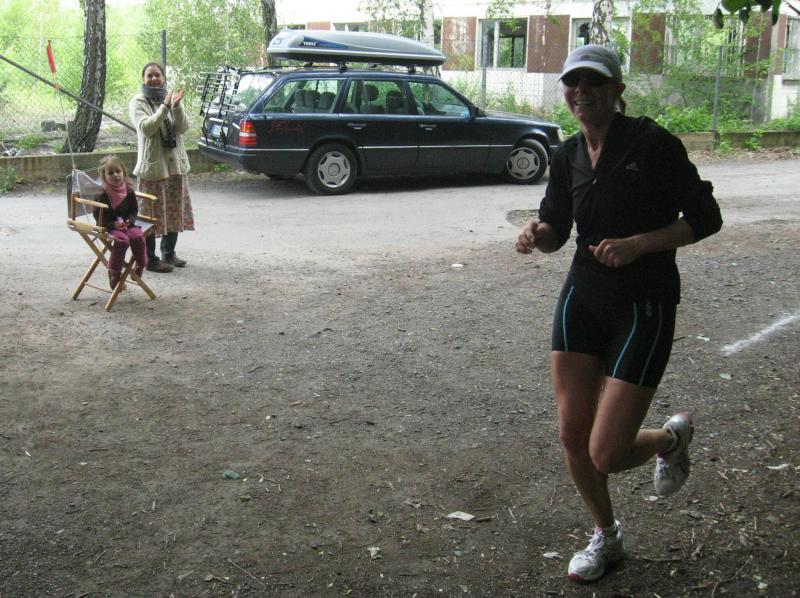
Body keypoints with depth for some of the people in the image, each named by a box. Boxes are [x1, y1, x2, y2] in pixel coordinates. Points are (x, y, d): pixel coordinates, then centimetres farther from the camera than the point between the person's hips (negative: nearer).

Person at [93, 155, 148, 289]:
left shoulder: (129, 192, 3)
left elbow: (134, 210, 13)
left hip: (126, 224, 4)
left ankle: (141, 265, -2)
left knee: (138, 236, -24)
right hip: (109, 226, -4)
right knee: (122, 240, -31)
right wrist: (113, 224, -20)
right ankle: (114, 272, -18)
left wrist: (130, 220, -9)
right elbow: (98, 216, -7)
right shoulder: (102, 195, -8)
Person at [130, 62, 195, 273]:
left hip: (176, 164, 5)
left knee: (175, 211, 12)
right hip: (152, 165, -5)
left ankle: (169, 253, 26)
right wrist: (165, 107, -22)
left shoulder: (171, 98, 9)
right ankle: (151, 259, 5)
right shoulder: (138, 102, -3)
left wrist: (177, 106, -18)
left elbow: (183, 127, -2)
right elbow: (146, 127, -18)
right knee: (152, 213, -2)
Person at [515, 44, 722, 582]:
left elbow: (706, 218, -9)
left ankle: (672, 437, 27)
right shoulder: (569, 156, 4)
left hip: (644, 307, -5)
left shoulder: (652, 143, -12)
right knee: (573, 435, 4)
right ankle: (606, 537, 31)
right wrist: (538, 234, -9)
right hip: (583, 298, 5)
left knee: (605, 455, -8)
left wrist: (637, 244, -21)